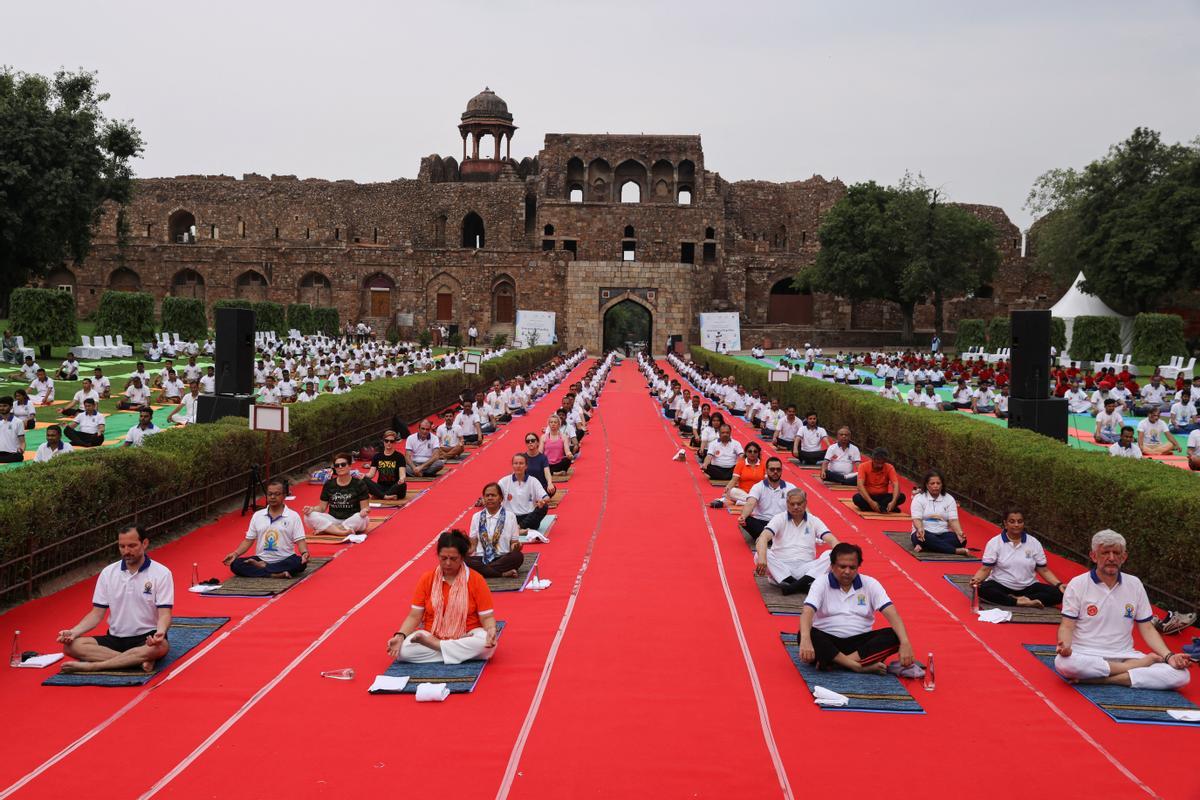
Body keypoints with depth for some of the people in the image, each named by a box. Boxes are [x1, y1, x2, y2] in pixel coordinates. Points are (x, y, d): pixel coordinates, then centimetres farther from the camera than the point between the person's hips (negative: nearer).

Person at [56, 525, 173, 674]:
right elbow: (97, 613, 7)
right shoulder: (108, 573, 6)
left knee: (161, 647, -39)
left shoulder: (161, 573, -5)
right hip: (115, 639, 4)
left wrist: (160, 632, -34)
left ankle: (93, 665, -34)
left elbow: (164, 614, -11)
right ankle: (137, 661, -31)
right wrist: (73, 632, -12)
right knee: (71, 645, -21)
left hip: (147, 639, -4)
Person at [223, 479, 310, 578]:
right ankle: (276, 574, -31)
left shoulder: (293, 516, -1)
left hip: (285, 560, -2)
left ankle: (262, 567, -24)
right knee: (235, 564, -22)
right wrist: (235, 553, -6)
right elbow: (248, 540, 11)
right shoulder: (257, 515, 9)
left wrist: (304, 553, -26)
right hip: (261, 558, 3)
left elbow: (300, 540, -5)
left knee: (300, 563, -34)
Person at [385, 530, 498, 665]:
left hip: (467, 636, -1)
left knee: (486, 644, -35)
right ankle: (464, 653, -19)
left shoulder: (476, 580, -4)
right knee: (402, 649, -27)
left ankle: (432, 644, -18)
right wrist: (400, 636, -17)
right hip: (431, 636, 2)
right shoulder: (426, 579, 2)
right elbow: (414, 616, 2)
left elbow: (486, 617, -4)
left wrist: (491, 631, -27)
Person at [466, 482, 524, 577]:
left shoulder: (510, 516, 6)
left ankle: (482, 571, -27)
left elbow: (514, 542, 6)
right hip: (481, 558, 2)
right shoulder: (477, 517, 12)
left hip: (503, 558, -1)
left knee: (518, 556, -33)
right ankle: (503, 573, -30)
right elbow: (473, 544, 11)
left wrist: (516, 547, -18)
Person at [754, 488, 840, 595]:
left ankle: (793, 586, -37)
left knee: (829, 555, -23)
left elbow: (831, 540, -3)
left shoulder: (814, 521, 10)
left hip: (806, 569, 2)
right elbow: (764, 537, -14)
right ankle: (803, 585, -37)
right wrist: (762, 558, -36)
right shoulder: (779, 519, 3)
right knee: (759, 554, -30)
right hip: (780, 568, -2)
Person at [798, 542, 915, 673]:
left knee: (893, 636, -24)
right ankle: (862, 666, -36)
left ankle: (833, 662, -32)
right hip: (828, 641, -2)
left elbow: (892, 614, -8)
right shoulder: (821, 584, -4)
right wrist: (805, 640, -42)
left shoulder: (870, 584, 1)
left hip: (860, 641, 2)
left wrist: (905, 643, -26)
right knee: (806, 635, -33)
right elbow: (807, 613, -20)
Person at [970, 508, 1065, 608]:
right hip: (1000, 586, -2)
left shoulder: (1034, 543, 4)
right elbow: (985, 569, -6)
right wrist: (976, 579, -27)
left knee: (1057, 593, -22)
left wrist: (1059, 585, -10)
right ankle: (1020, 602, -30)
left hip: (1028, 587, 2)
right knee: (982, 589, -35)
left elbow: (1044, 570, 7)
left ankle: (1017, 599, -26)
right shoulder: (994, 542, -2)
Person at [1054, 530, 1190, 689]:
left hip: (1125, 656, 3)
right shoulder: (1077, 584, 0)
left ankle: (1098, 679, -23)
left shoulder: (1134, 585, 9)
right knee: (1063, 663, -39)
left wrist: (1169, 656, -6)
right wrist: (1065, 646, -26)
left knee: (1180, 674, -20)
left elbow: (1147, 629, 11)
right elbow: (1067, 626, -3)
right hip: (1086, 656, -3)